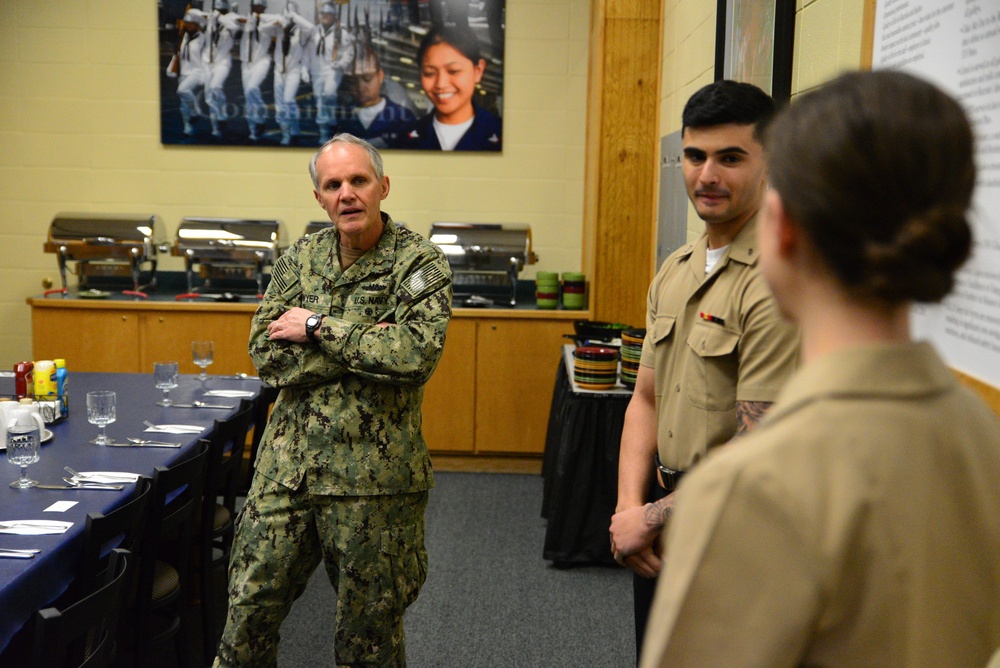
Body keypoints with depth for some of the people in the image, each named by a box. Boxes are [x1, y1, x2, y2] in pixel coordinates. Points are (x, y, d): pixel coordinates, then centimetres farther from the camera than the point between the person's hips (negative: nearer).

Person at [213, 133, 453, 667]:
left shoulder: (420, 262, -7)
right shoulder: (300, 257, 6)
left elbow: (416, 354, -23)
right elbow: (265, 354, -3)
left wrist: (320, 328, -16)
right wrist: (362, 345, -14)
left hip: (373, 474, -3)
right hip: (288, 463, 4)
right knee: (250, 609, 11)